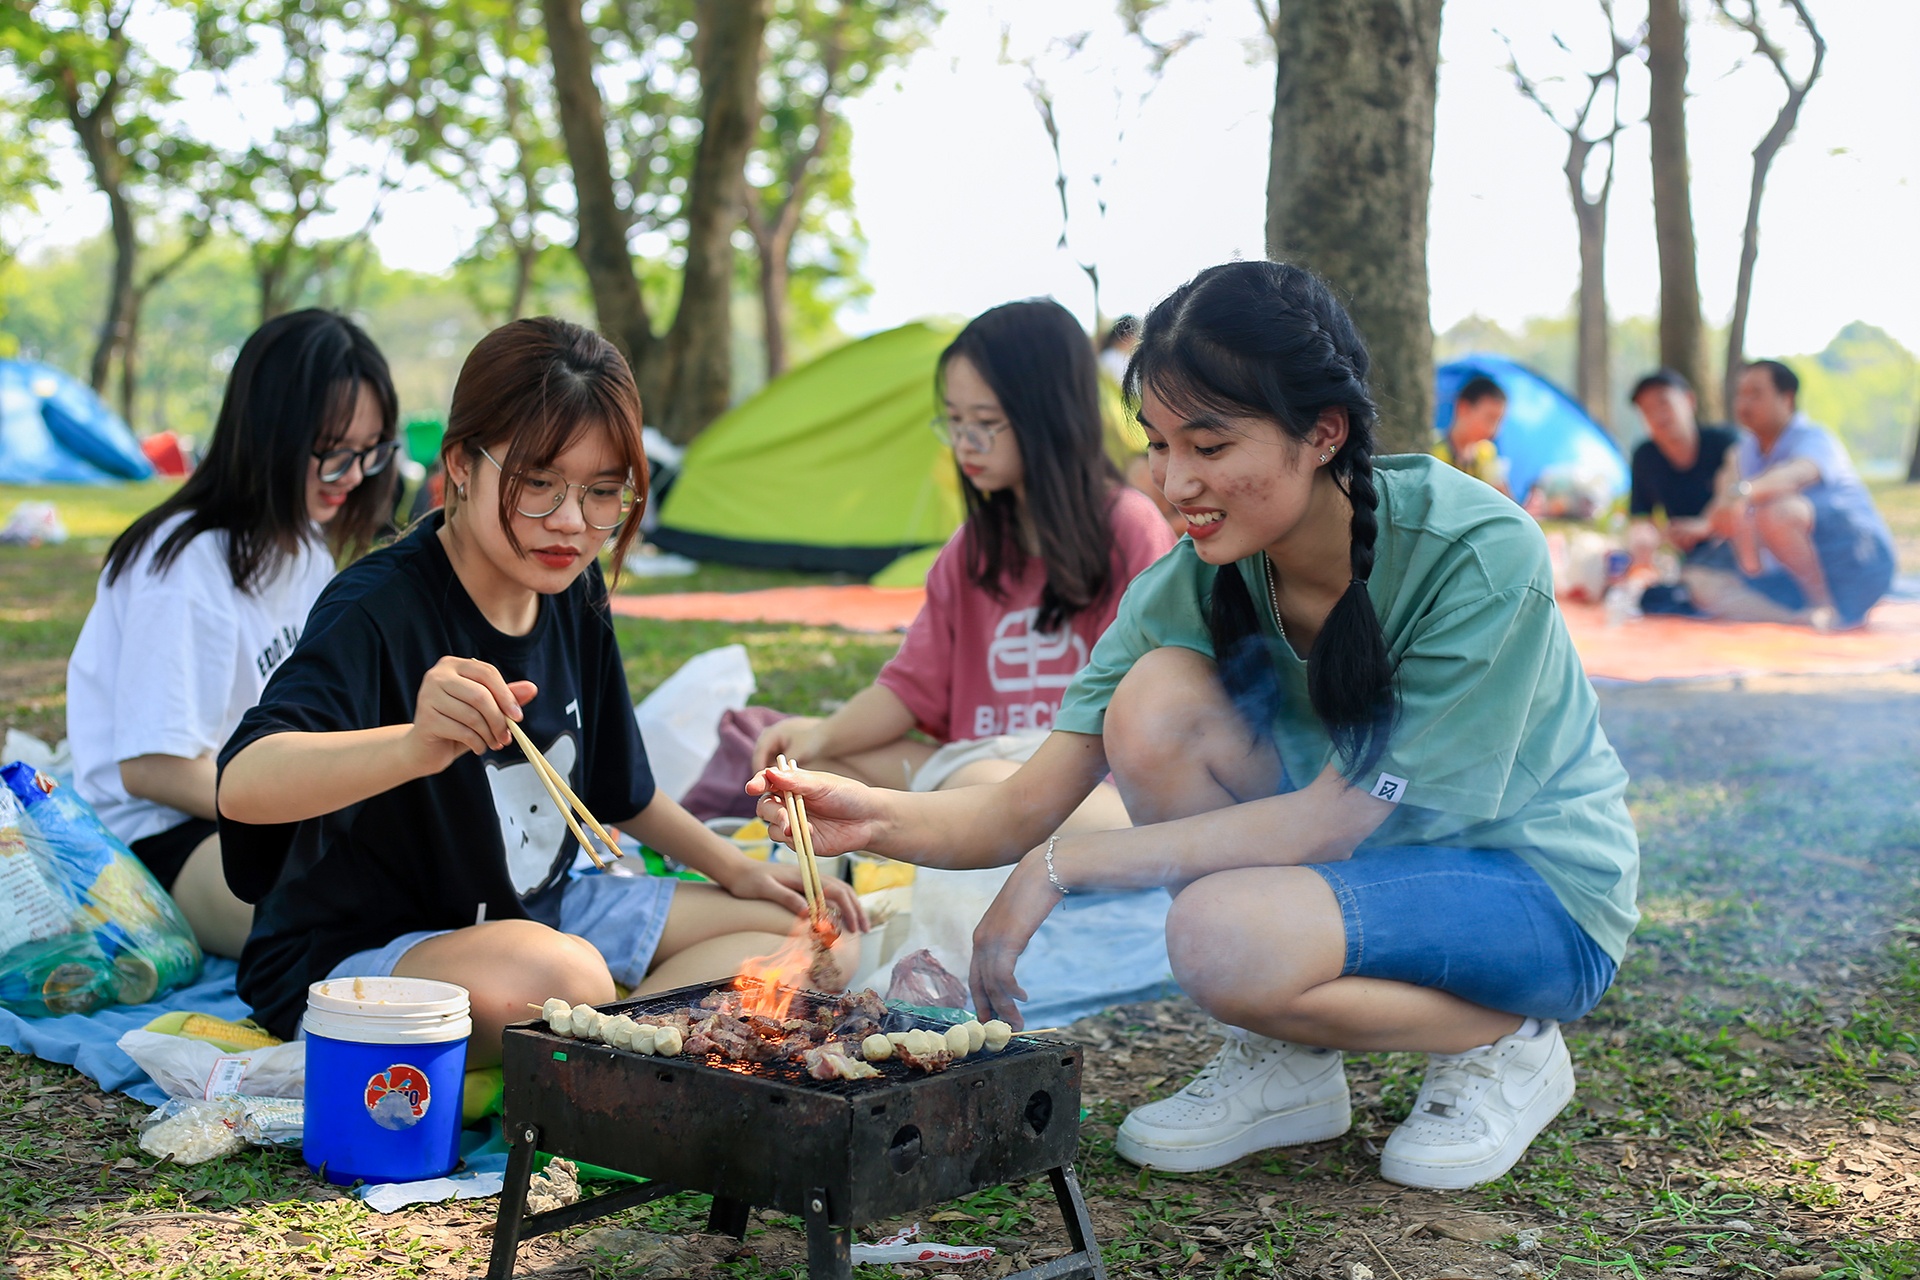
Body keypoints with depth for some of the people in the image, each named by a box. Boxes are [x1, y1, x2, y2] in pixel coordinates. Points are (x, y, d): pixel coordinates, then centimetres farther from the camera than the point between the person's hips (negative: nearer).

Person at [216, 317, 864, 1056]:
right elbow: (242, 784, -42)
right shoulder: (378, 609, -23)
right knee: (561, 978, -41)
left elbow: (618, 790, 18)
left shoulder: (573, 595, 1)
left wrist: (737, 871, 14)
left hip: (539, 913, 9)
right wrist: (417, 745, -58)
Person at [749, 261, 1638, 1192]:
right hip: (1356, 865, 5)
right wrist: (879, 818, -34)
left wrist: (1062, 867, -29)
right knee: (1157, 699, -23)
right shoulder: (1189, 585, -13)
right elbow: (1023, 812, -13)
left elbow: (1333, 819, -29)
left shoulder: (1478, 556, -27)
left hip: (1537, 890, -5)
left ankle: (1504, 1043, -4)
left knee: (1224, 934, -33)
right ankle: (1286, 1063, -6)